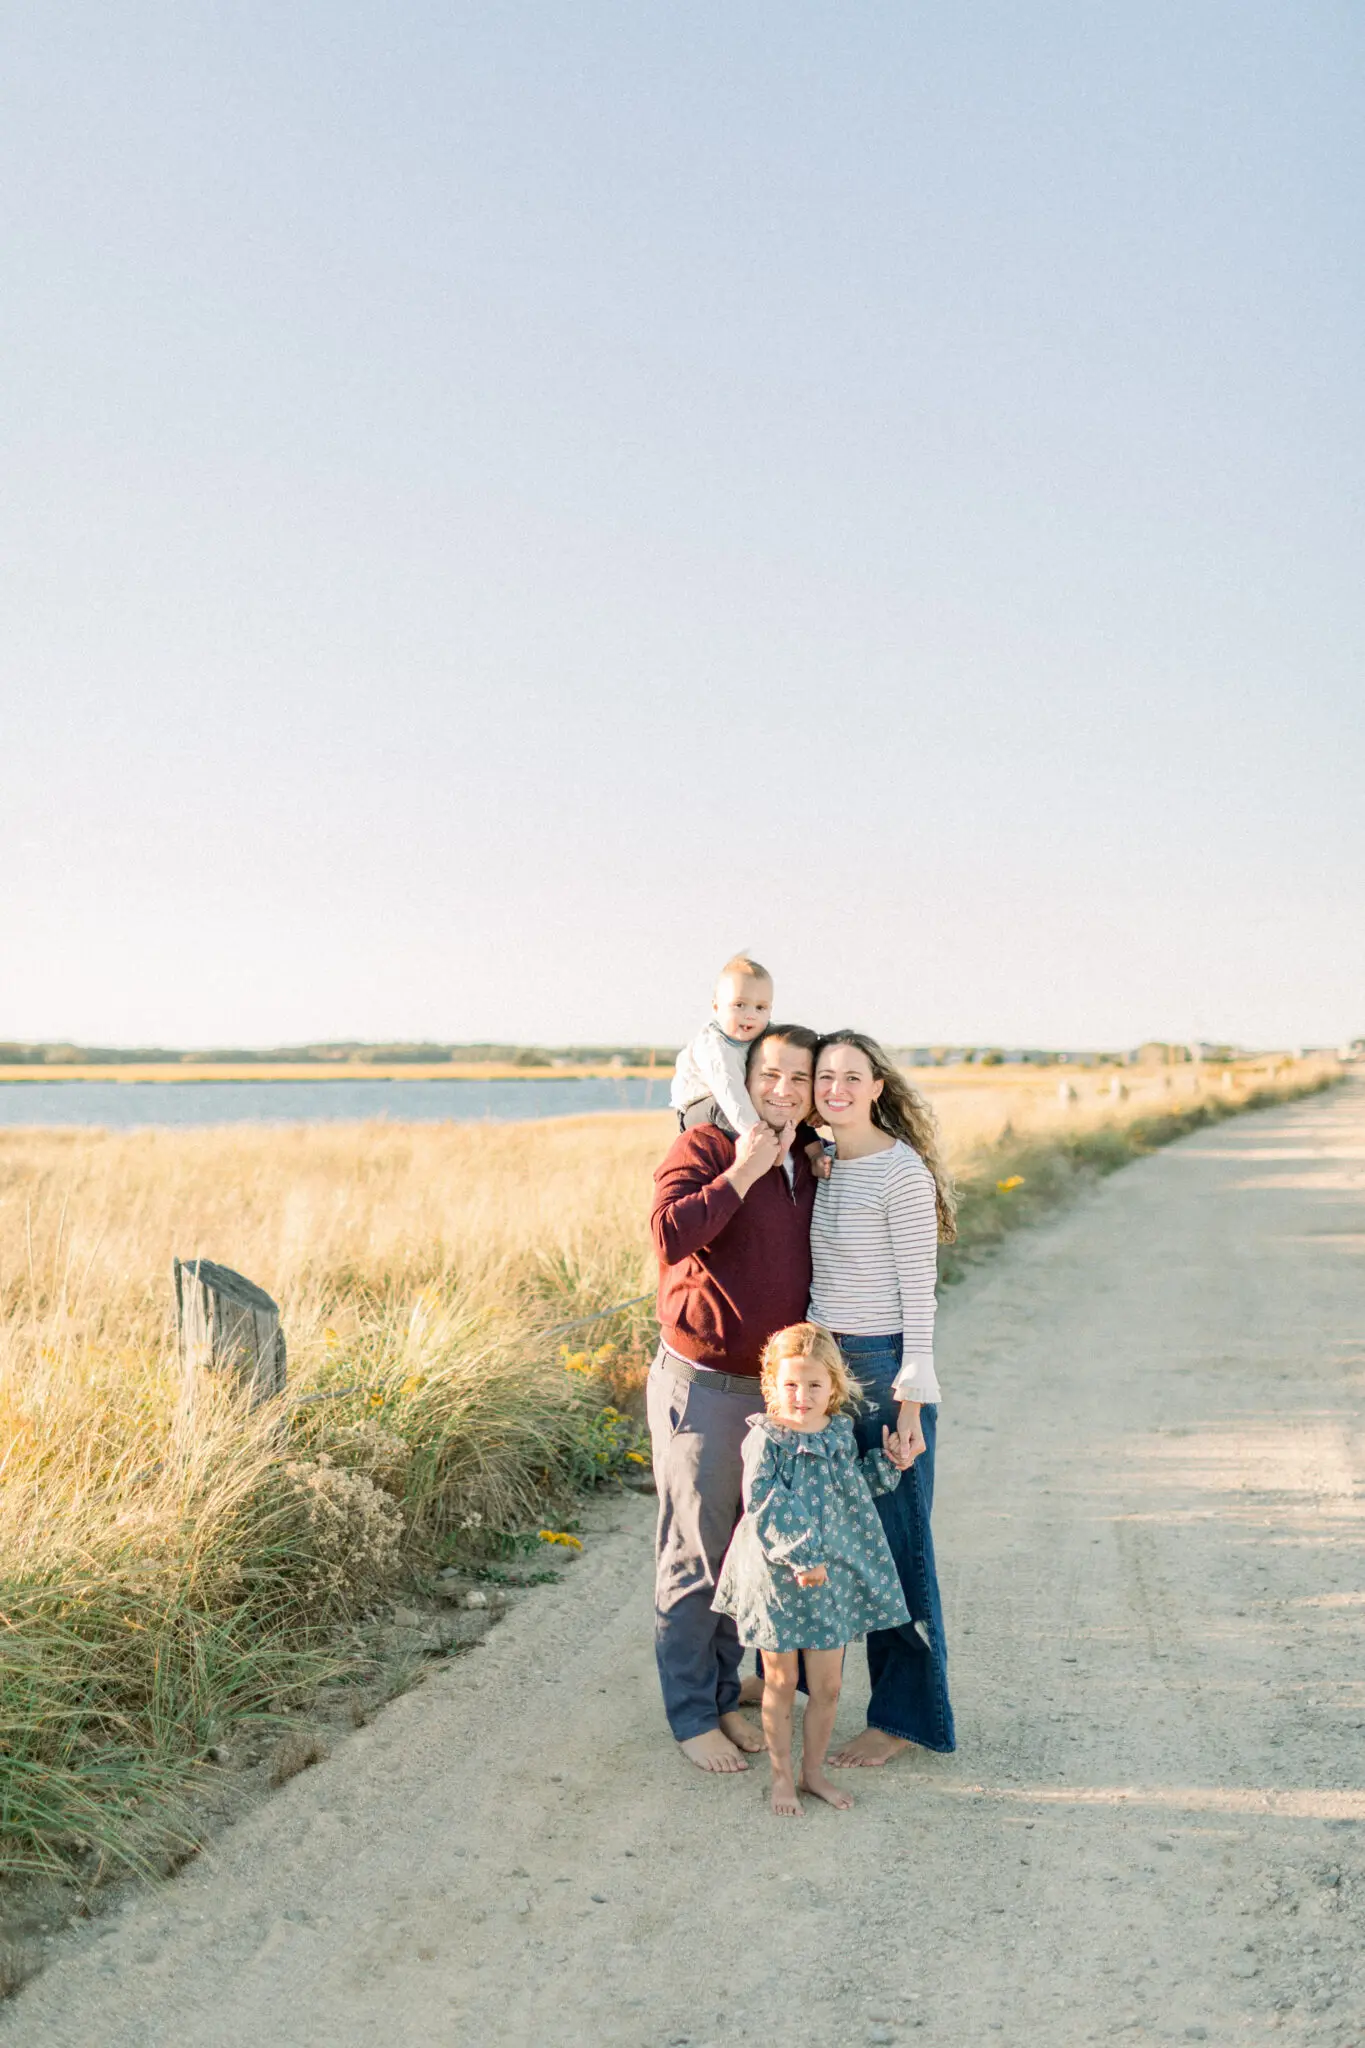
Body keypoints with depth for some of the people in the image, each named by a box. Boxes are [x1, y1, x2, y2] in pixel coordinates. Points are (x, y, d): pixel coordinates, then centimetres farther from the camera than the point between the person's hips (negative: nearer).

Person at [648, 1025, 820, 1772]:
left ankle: (724, 1695, 28)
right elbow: (670, 1234, -27)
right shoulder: (702, 1148, -9)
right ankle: (689, 1715, 14)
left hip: (774, 1387, 6)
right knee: (694, 1558, 2)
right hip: (701, 1386, -6)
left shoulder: (808, 1171, 11)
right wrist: (744, 1171, -22)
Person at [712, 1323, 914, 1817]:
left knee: (827, 1686, 11)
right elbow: (765, 1505, -21)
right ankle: (782, 1776, 24)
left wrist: (889, 1464, 3)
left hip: (832, 1573, 5)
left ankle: (813, 1770, 29)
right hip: (777, 1577, -5)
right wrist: (802, 1557, -25)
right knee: (781, 1683, 9)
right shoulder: (765, 1441, -15)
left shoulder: (840, 1434, 3)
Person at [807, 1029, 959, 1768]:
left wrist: (911, 1398, -16)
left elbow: (918, 1290, -14)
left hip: (885, 1370, -7)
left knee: (895, 1542, 1)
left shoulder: (901, 1172, -13)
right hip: (823, 1365, 7)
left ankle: (906, 1715, 14)